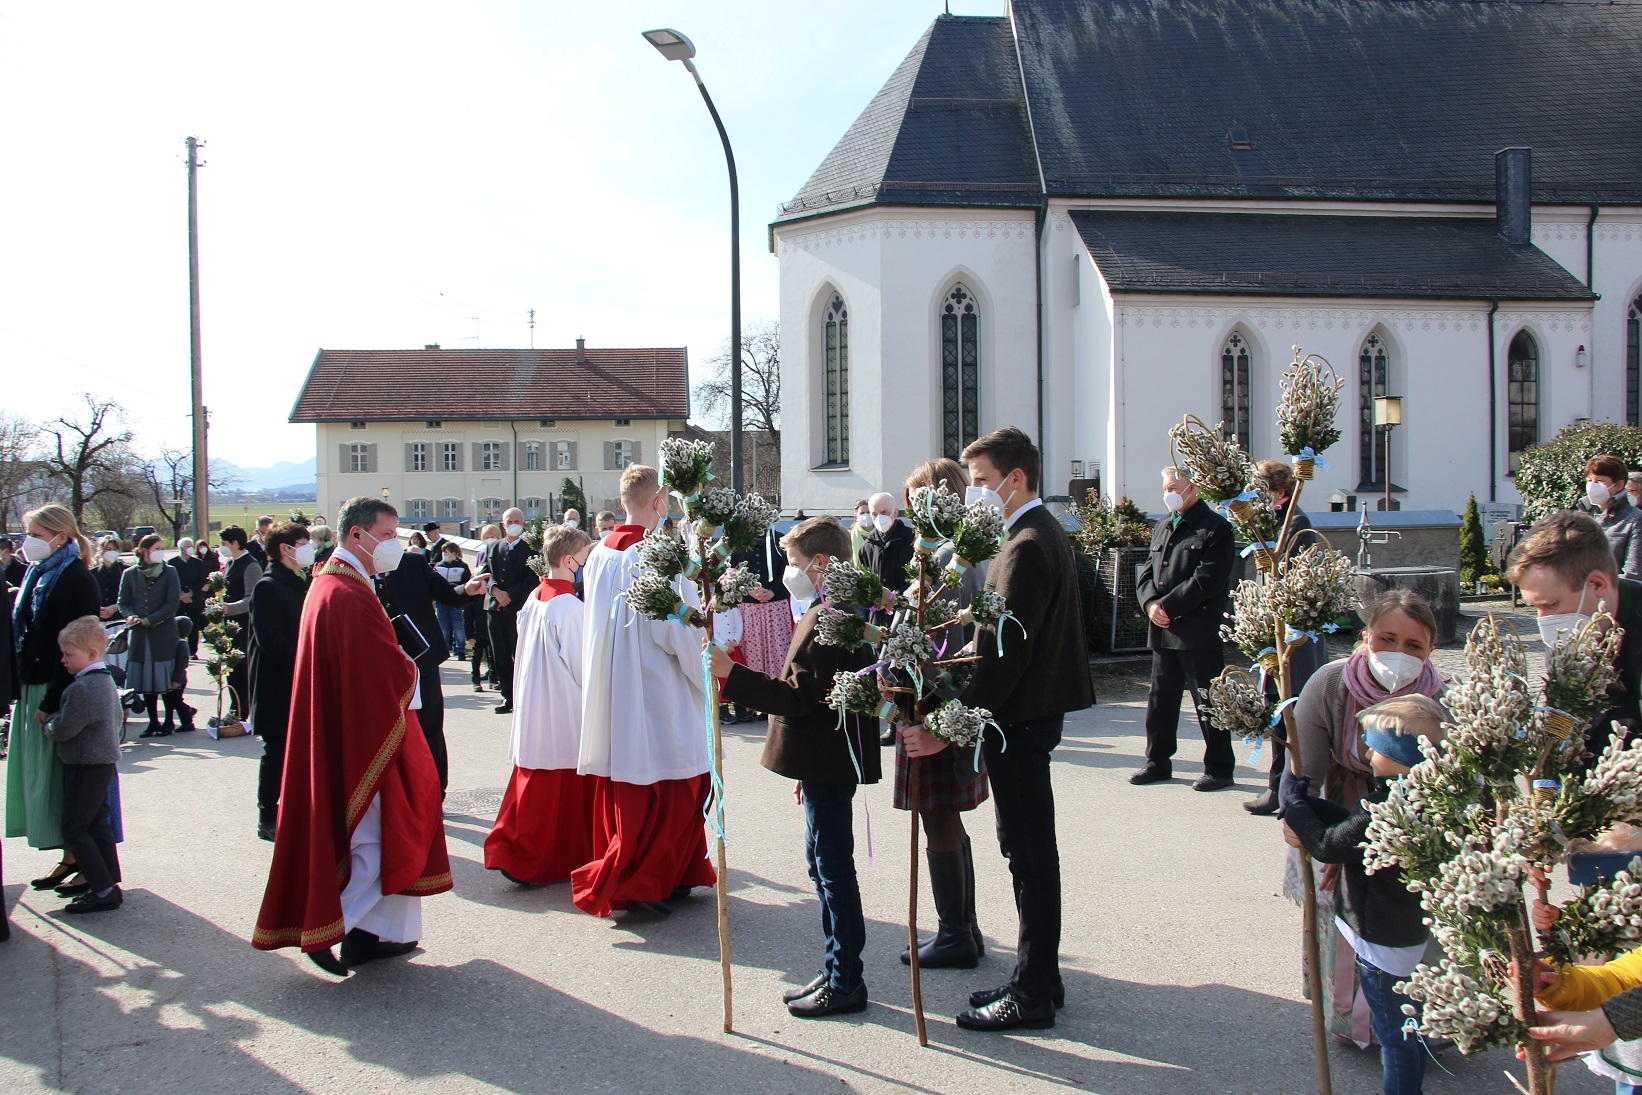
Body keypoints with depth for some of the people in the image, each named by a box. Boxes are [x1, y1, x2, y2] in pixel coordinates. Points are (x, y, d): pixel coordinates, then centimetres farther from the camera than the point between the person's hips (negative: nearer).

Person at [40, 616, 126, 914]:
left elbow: (64, 730, -21)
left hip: (85, 767, -10)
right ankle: (107, 881, 22)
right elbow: (118, 719, 18)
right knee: (97, 824, 16)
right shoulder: (107, 680, 9)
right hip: (104, 762, 10)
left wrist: (46, 724, 2)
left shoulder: (80, 688, -22)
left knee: (74, 829, -4)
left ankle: (104, 890, -6)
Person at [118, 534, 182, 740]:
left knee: (165, 680, -2)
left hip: (163, 633, -3)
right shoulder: (130, 574, 6)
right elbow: (124, 603, 11)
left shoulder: (169, 572, 0)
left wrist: (149, 620, -11)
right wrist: (130, 616, -10)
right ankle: (153, 722, 15)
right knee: (145, 680, 6)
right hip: (139, 635, 3)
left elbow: (173, 603, -5)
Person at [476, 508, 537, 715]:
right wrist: (495, 590, -10)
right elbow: (484, 574, 8)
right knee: (500, 656, 6)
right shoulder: (493, 548, 16)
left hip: (519, 608, -5)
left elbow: (532, 579, -7)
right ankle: (508, 696, 13)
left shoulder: (530, 548, 0)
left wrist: (509, 595, -14)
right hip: (494, 608, 5)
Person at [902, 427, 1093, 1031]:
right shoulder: (1042, 533, 14)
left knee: (1030, 853, -2)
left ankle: (1033, 995, 9)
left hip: (1020, 717, -10)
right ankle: (1038, 977, 27)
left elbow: (1005, 652, -25)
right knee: (1028, 850, 16)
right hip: (1032, 711, 10)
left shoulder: (1027, 545, -19)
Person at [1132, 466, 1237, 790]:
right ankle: (1158, 762, 24)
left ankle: (1219, 768, 11)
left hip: (1200, 631, -7)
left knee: (1208, 702, 1)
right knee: (1160, 699, 13)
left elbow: (1207, 580, -16)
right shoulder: (1163, 528, 17)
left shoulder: (1216, 528, -7)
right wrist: (1151, 603, -5)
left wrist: (1169, 606, -18)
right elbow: (1147, 572, 14)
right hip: (1163, 630, 7)